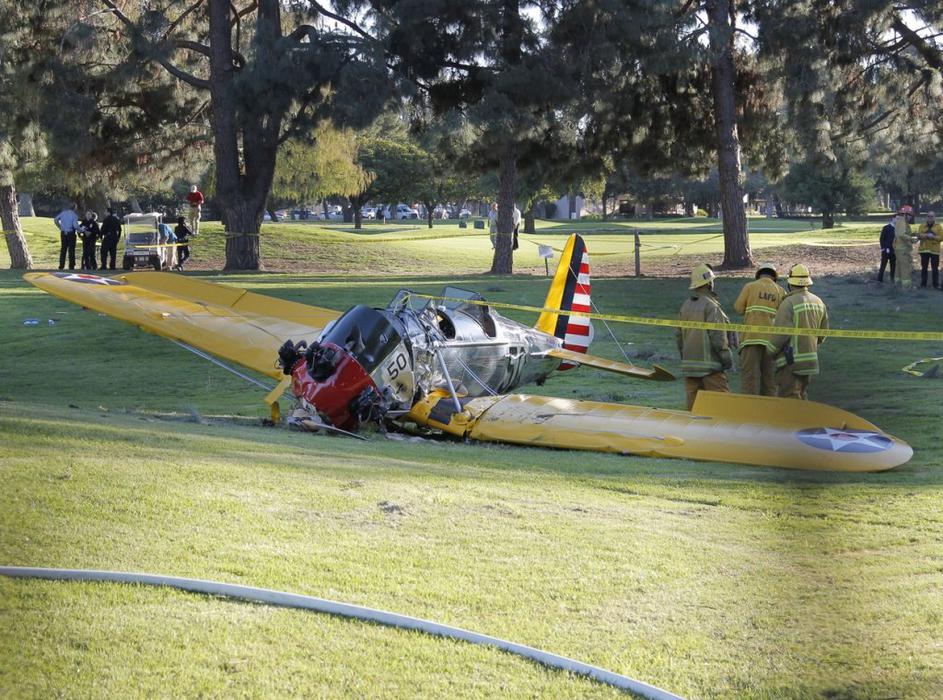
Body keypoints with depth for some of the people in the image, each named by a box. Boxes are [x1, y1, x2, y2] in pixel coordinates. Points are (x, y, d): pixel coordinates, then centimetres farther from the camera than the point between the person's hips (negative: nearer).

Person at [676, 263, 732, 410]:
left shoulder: (685, 305, 11)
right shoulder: (710, 306, -13)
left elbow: (679, 334, 18)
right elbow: (717, 335, -16)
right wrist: (726, 357, -9)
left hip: (689, 362, 8)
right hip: (709, 362, -8)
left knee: (693, 402, 9)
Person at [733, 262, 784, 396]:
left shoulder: (750, 287, 2)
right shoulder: (780, 291, 7)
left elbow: (738, 308, 4)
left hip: (752, 337, -2)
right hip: (772, 339, 2)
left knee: (749, 375, -2)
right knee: (769, 377, 9)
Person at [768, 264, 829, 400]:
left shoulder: (789, 303, -15)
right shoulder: (819, 303, 8)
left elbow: (781, 333, -17)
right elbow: (822, 335, 15)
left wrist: (770, 351, -2)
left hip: (791, 360, -7)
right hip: (810, 360, 7)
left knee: (790, 397, -7)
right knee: (802, 396, 17)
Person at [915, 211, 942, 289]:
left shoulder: (938, 226, 4)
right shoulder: (922, 226, 8)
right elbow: (919, 235, -5)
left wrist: (933, 237, -20)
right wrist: (927, 235, -22)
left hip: (934, 250, -2)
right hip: (924, 250, 2)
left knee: (935, 268, -1)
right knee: (924, 268, 7)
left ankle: (936, 284, 4)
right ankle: (923, 284, 16)